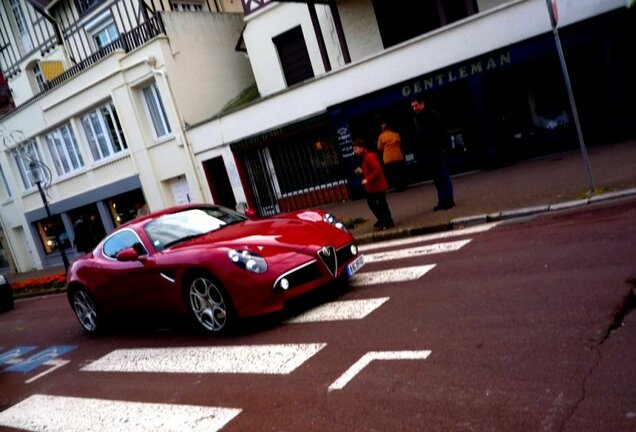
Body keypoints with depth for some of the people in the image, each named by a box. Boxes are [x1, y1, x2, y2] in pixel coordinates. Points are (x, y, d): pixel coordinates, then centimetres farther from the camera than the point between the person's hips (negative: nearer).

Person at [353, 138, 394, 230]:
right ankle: (382, 219, 33)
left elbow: (377, 170, -27)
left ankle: (388, 221, 12)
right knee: (371, 202, 18)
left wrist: (368, 180, -27)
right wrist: (361, 171, 3)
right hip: (370, 186, 11)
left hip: (378, 185, -10)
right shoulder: (363, 158, 12)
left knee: (381, 203, -1)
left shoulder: (370, 157, -21)